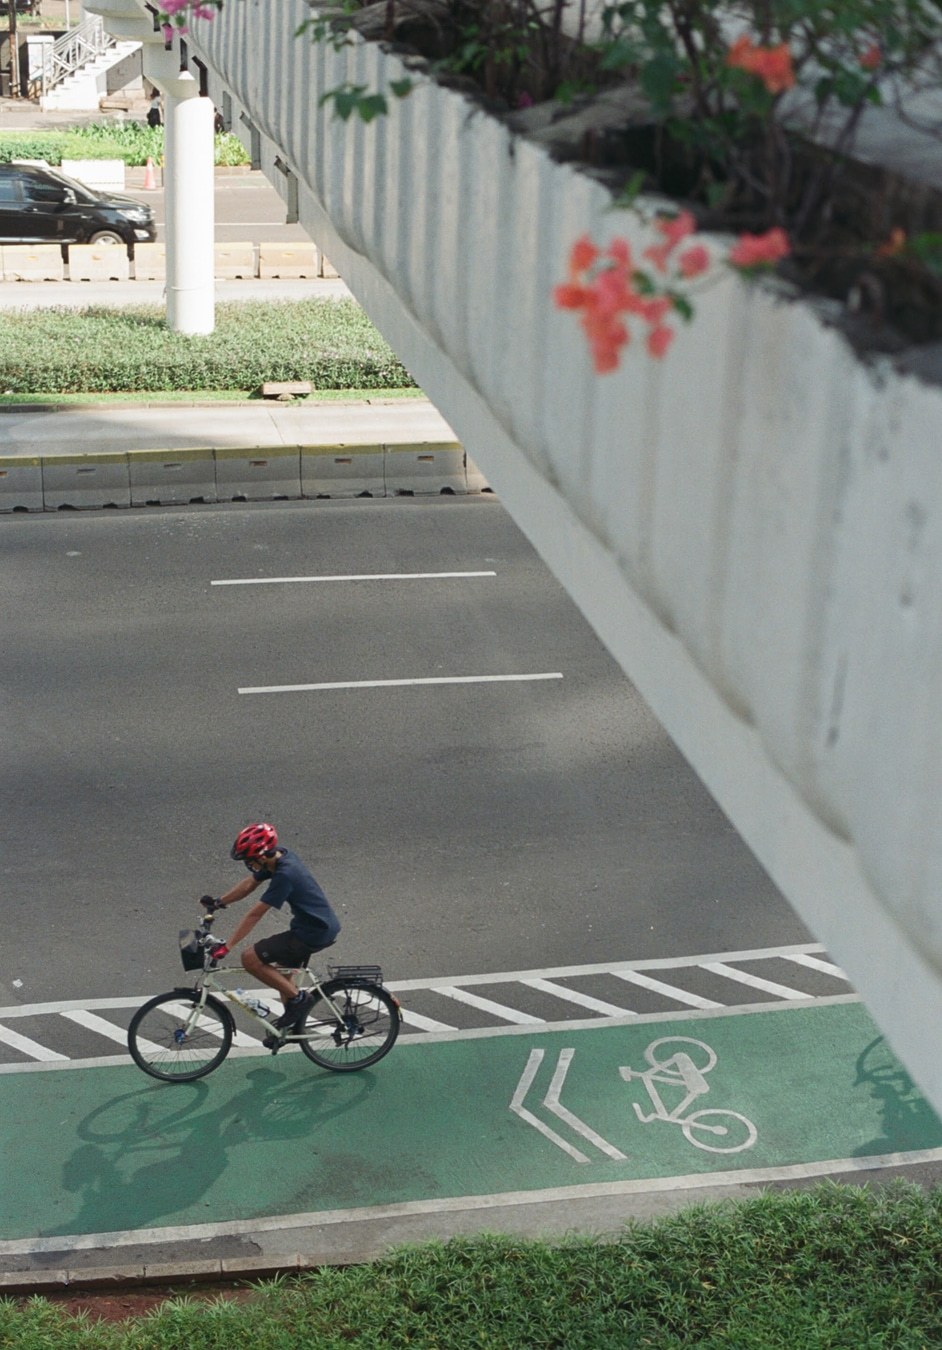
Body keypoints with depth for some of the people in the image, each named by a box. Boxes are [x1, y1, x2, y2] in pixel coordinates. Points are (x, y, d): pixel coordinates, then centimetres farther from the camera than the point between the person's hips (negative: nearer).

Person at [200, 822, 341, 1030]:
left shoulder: (284, 875, -25)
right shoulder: (280, 857, 1)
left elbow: (255, 915, -22)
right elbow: (249, 883, 15)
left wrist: (226, 946, -18)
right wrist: (219, 902, 8)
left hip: (315, 934, -10)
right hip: (325, 925, 10)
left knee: (250, 958, -10)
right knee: (281, 970, 25)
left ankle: (298, 998, -2)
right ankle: (294, 1022, 32)